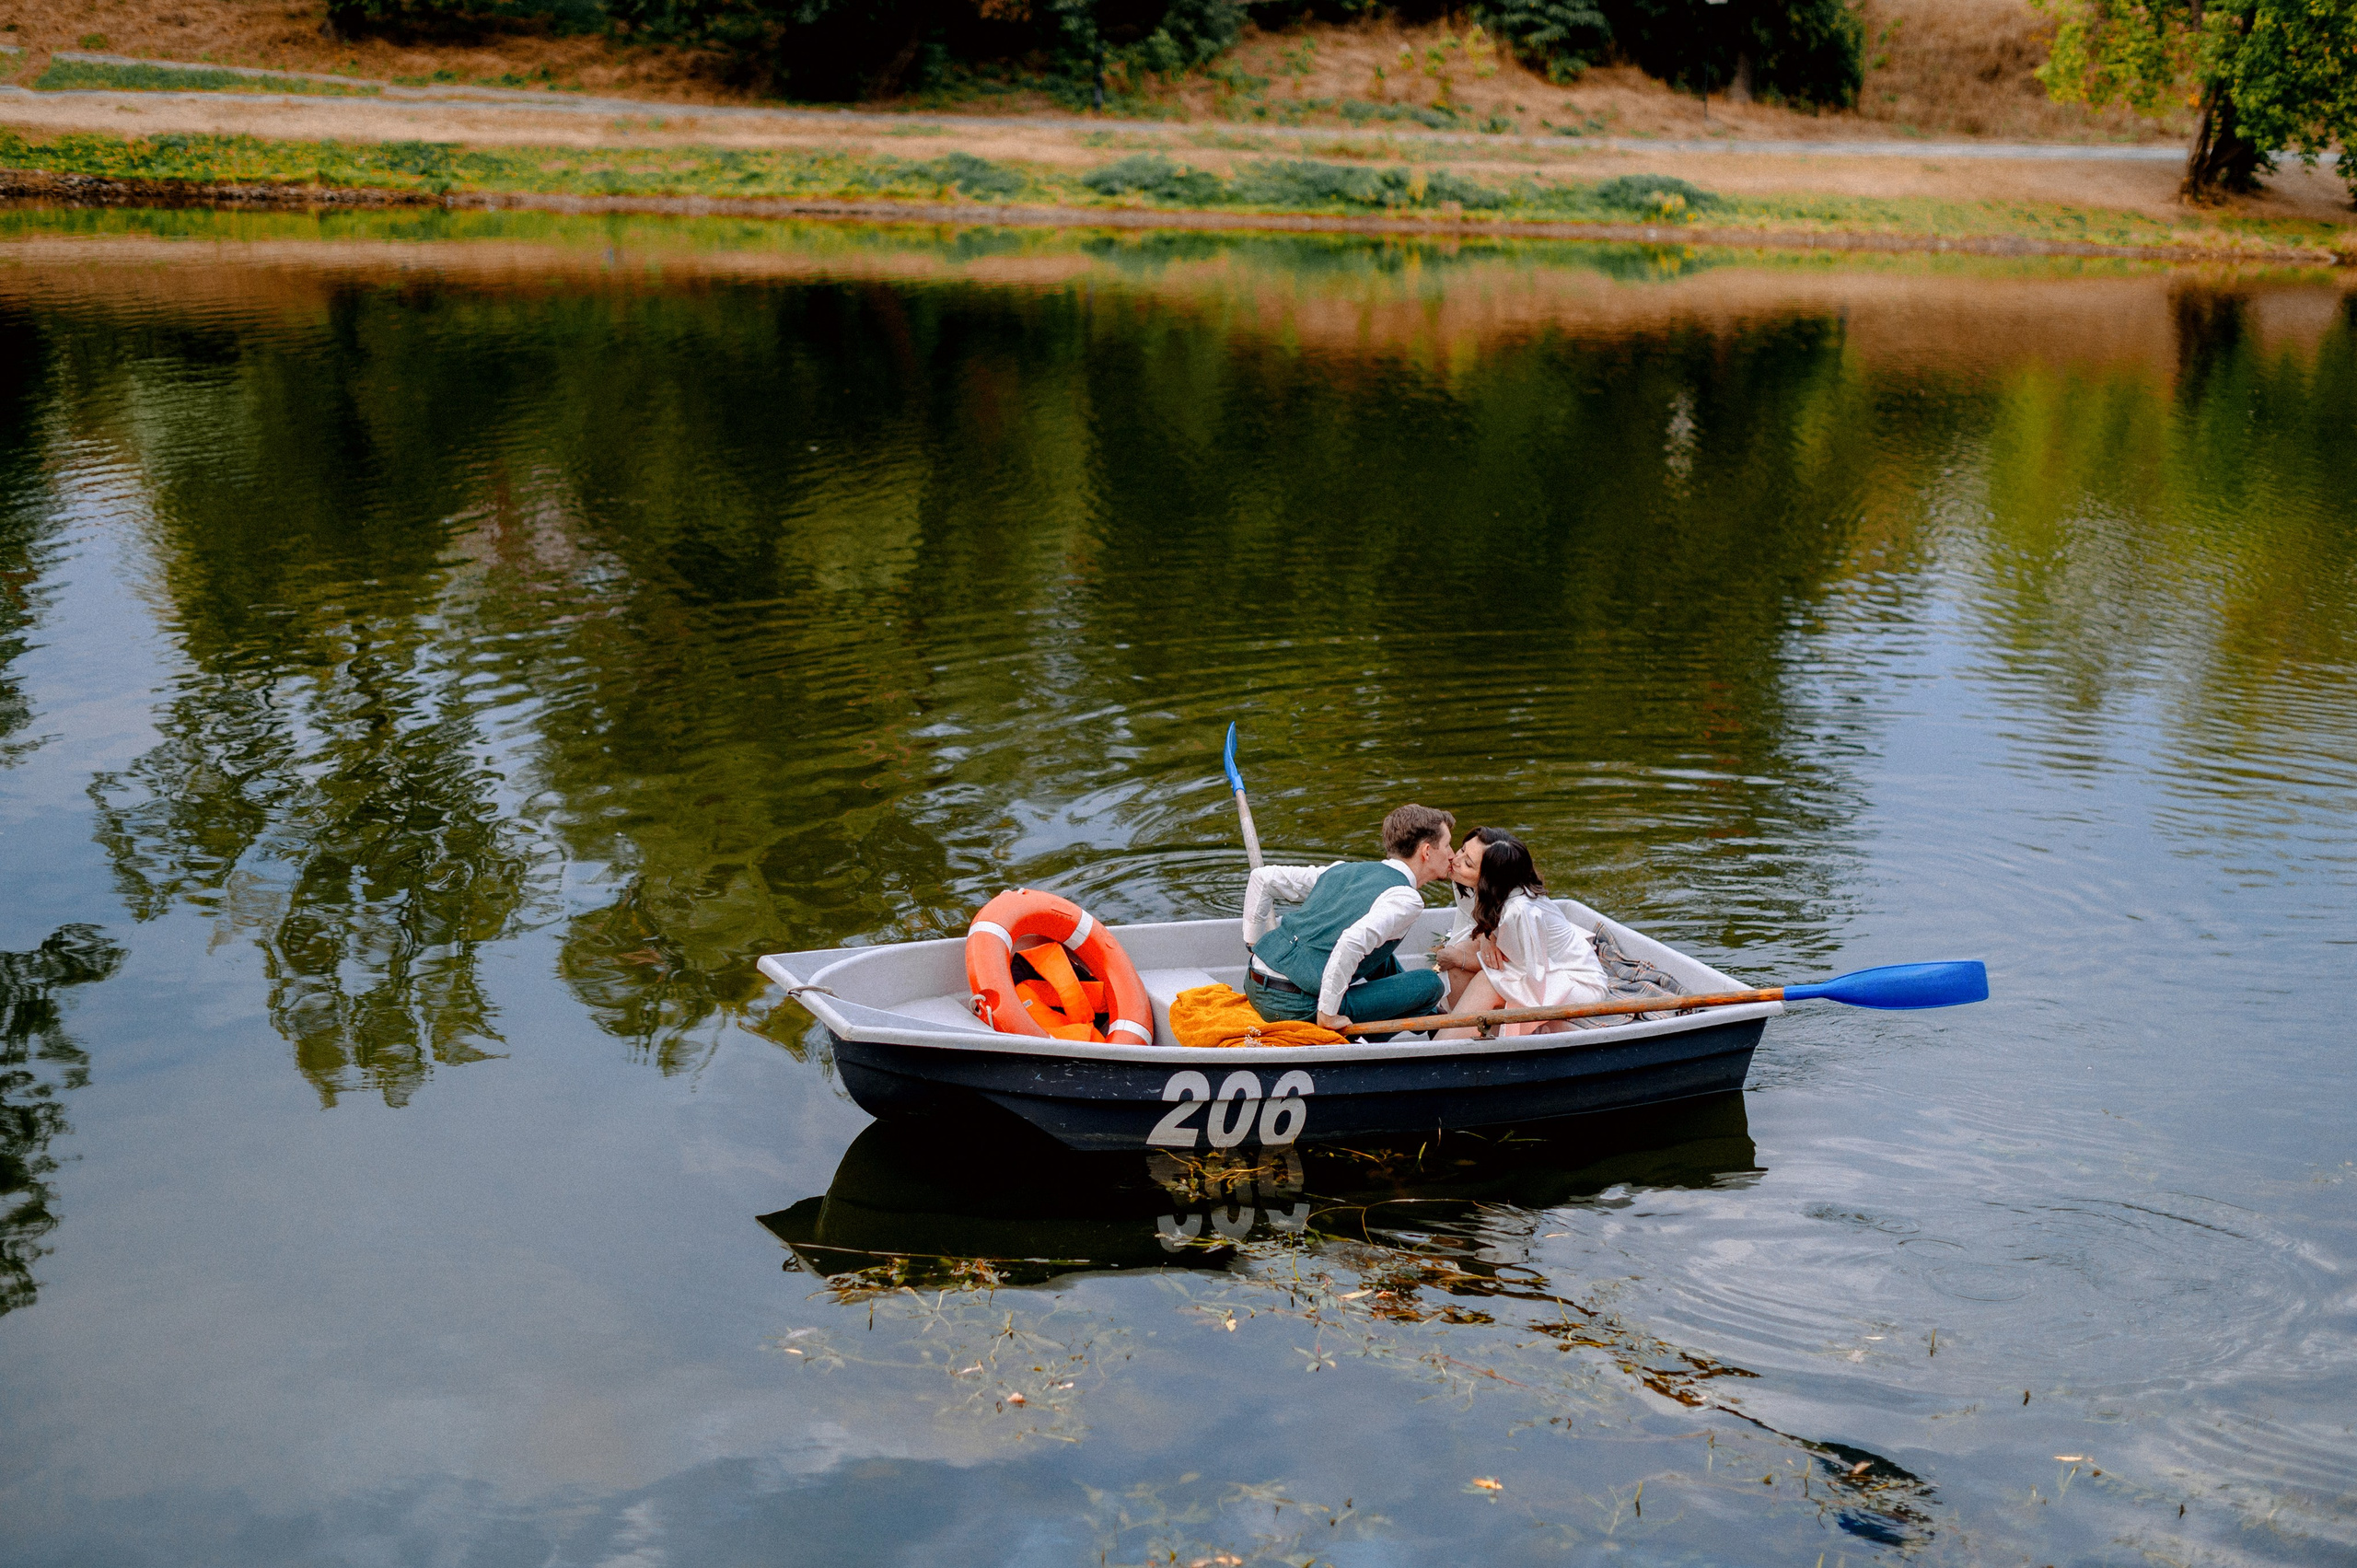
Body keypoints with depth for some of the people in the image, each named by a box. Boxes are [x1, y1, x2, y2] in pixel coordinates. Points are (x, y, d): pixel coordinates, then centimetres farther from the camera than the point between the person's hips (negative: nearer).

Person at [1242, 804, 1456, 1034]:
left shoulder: (1346, 869, 15)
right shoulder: (1405, 899, -10)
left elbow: (1263, 878, 16)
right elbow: (1353, 941, -30)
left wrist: (1254, 945, 21)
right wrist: (1328, 1013, -22)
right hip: (1294, 1007, -9)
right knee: (1430, 984, -1)